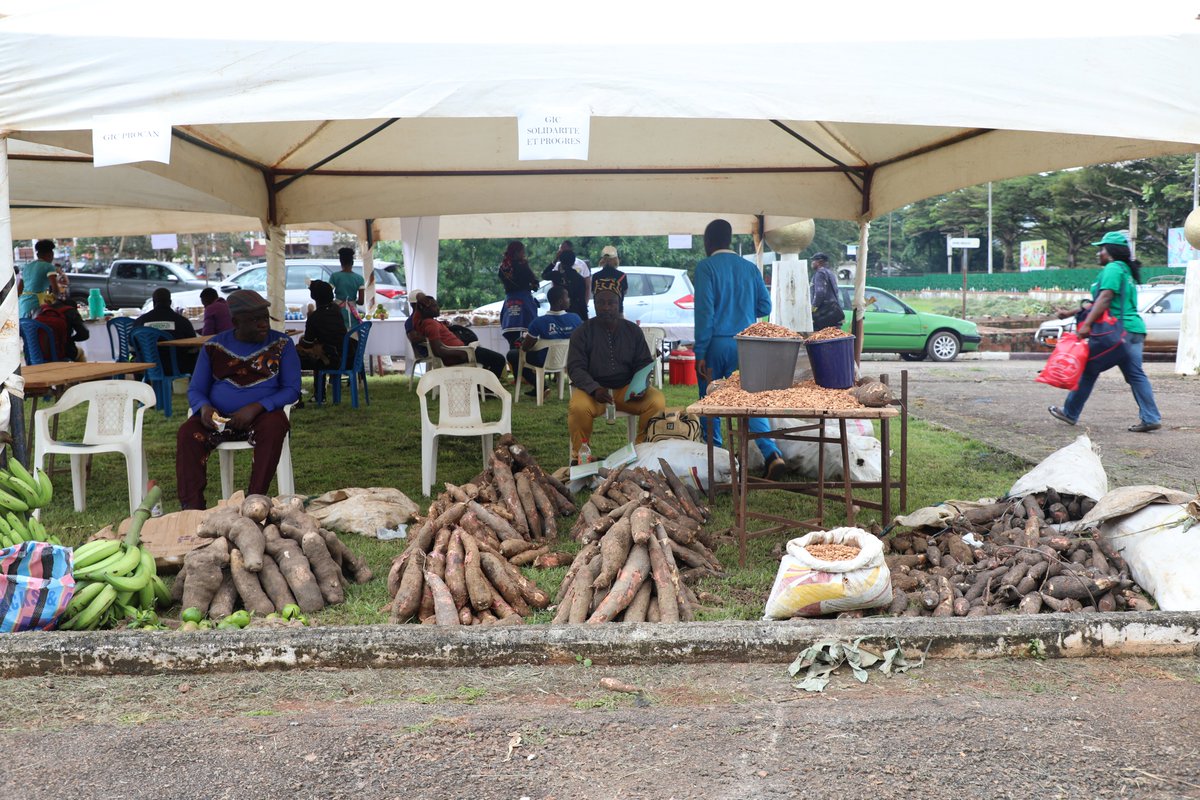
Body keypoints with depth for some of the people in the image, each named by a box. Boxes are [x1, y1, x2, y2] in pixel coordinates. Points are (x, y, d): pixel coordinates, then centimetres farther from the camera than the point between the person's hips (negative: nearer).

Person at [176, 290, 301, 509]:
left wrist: (256, 407, -21)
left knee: (274, 427, -36)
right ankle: (192, 506, -27)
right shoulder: (213, 346, 8)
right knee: (187, 432, -27)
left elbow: (292, 390, -4)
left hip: (262, 415, -2)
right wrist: (204, 407, -17)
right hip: (219, 417, 2)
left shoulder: (282, 344, 3)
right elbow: (195, 390, 9)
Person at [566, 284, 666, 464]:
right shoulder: (582, 332, 2)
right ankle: (578, 455, -13)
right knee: (578, 407, -36)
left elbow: (644, 364, 10)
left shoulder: (633, 331, 10)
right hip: (593, 388, -2)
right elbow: (575, 368, -5)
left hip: (627, 388, 2)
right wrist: (595, 389, -24)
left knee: (658, 402, -25)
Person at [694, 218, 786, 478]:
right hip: (744, 345, 4)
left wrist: (700, 353, -10)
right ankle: (771, 452, -15)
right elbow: (765, 306, 8)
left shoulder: (706, 267, -6)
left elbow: (704, 311, -12)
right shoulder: (750, 268, 8)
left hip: (716, 343, -3)